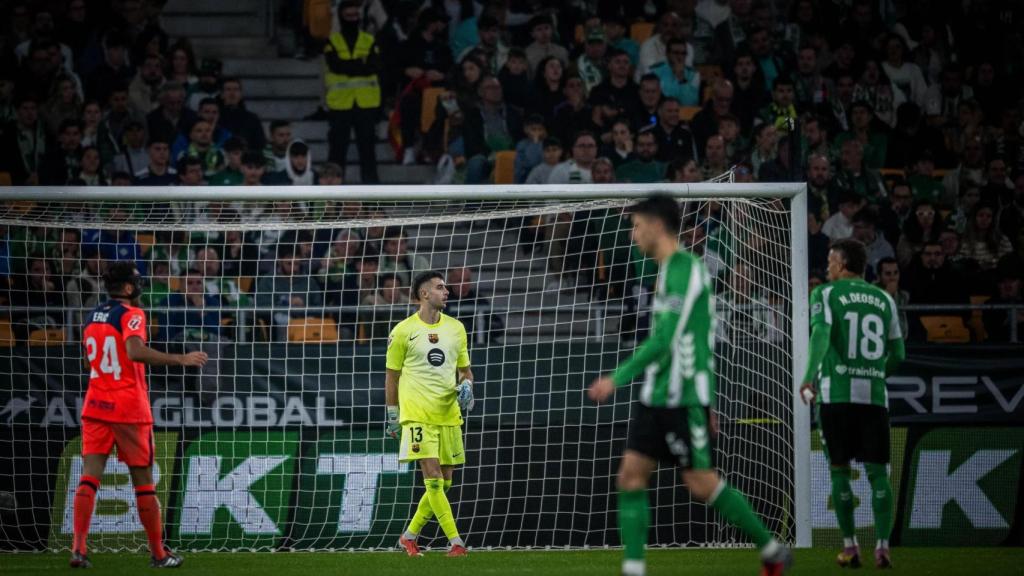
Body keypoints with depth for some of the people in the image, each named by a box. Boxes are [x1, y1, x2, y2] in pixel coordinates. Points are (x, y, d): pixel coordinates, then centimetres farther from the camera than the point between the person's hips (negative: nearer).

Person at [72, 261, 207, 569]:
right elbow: (135, 351, -27)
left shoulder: (92, 317, 12)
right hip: (129, 408, -5)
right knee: (144, 481, 5)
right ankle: (159, 553, 12)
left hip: (95, 405, 5)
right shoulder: (130, 314, -10)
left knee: (89, 477, -2)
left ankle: (78, 548, -16)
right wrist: (180, 359, -27)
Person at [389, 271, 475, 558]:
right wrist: (393, 416, 6)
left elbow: (465, 369, 19)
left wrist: (466, 385, -3)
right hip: (417, 414, -5)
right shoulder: (403, 331, -2)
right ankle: (456, 541, -15)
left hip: (449, 415, 5)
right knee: (433, 479, -14)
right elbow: (391, 376, 5)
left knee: (444, 482, 5)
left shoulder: (455, 327, 11)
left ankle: (409, 536, 21)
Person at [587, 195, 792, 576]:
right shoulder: (676, 269, 17)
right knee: (631, 475, 1)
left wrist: (617, 379, -18)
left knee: (702, 482, -5)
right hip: (657, 397, 10)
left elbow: (666, 340, -21)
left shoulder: (684, 269, -15)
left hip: (682, 397, -10)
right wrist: (707, 403, 25)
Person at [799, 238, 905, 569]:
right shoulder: (885, 300, 15)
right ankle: (882, 546, -10)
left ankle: (850, 547, 5)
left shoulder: (826, 294, 3)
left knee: (840, 469, 6)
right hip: (875, 394, 3)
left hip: (836, 393, -3)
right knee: (877, 472, 3)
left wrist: (810, 376, -25)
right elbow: (898, 355, 16)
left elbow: (821, 333, -15)